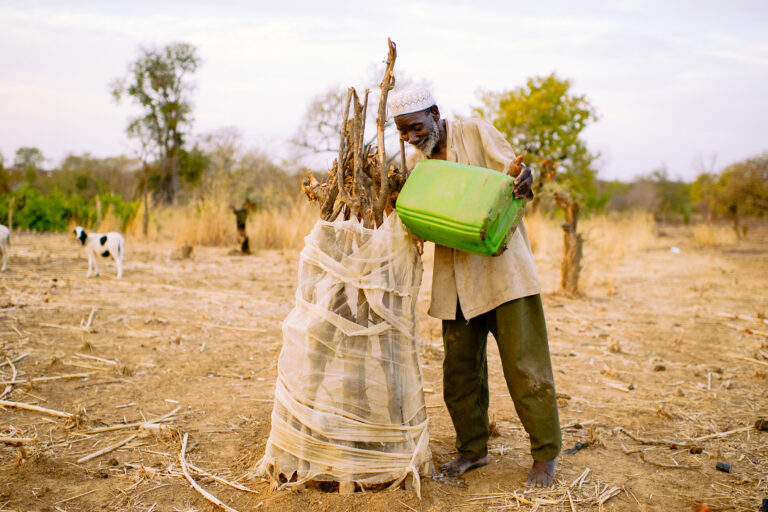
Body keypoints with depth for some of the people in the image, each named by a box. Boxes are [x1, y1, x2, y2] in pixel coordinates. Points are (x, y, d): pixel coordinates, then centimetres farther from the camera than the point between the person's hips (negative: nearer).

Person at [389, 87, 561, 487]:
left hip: (503, 268, -4)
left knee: (525, 364, -3)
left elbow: (514, 176, -8)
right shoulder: (415, 163, 11)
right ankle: (472, 449, 26)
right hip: (456, 278, 5)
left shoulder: (477, 133, -1)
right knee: (460, 369, 8)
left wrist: (525, 180, -32)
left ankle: (545, 454, 11)